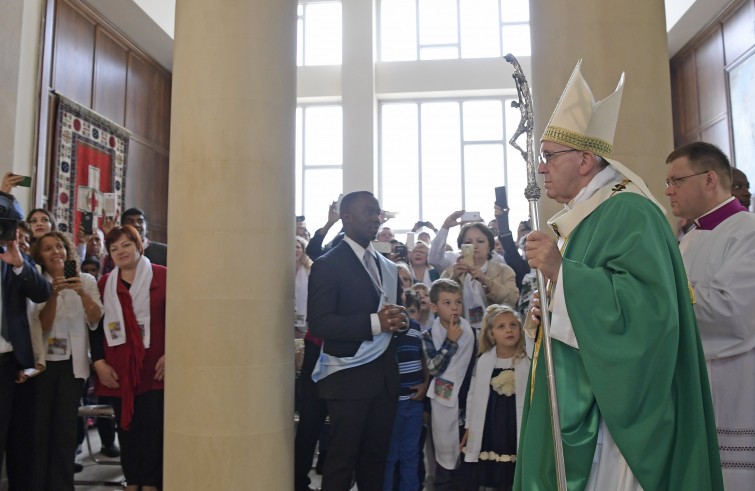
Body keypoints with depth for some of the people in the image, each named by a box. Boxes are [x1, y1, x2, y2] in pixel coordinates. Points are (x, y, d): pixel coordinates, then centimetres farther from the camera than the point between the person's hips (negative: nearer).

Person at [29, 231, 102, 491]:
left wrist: (82, 293, -22)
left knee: (65, 425, 1)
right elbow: (43, 324, -8)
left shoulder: (86, 280, 3)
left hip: (72, 362, 1)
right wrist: (54, 293, -22)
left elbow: (95, 320, -7)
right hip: (43, 361, 0)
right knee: (40, 425, 0)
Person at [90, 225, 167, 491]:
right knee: (126, 427, 10)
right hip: (118, 370, 4)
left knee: (153, 426, -2)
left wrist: (170, 354, -11)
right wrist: (99, 362, 2)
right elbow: (95, 325, 12)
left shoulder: (162, 276, -1)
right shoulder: (104, 284, 12)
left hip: (154, 368, -4)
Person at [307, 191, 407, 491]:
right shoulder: (328, 265, -8)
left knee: (376, 457, 14)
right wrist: (374, 322, -24)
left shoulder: (388, 267, 15)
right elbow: (319, 323, -16)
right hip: (349, 376, -6)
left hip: (385, 375, 7)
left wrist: (399, 319, -7)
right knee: (342, 459, 4)